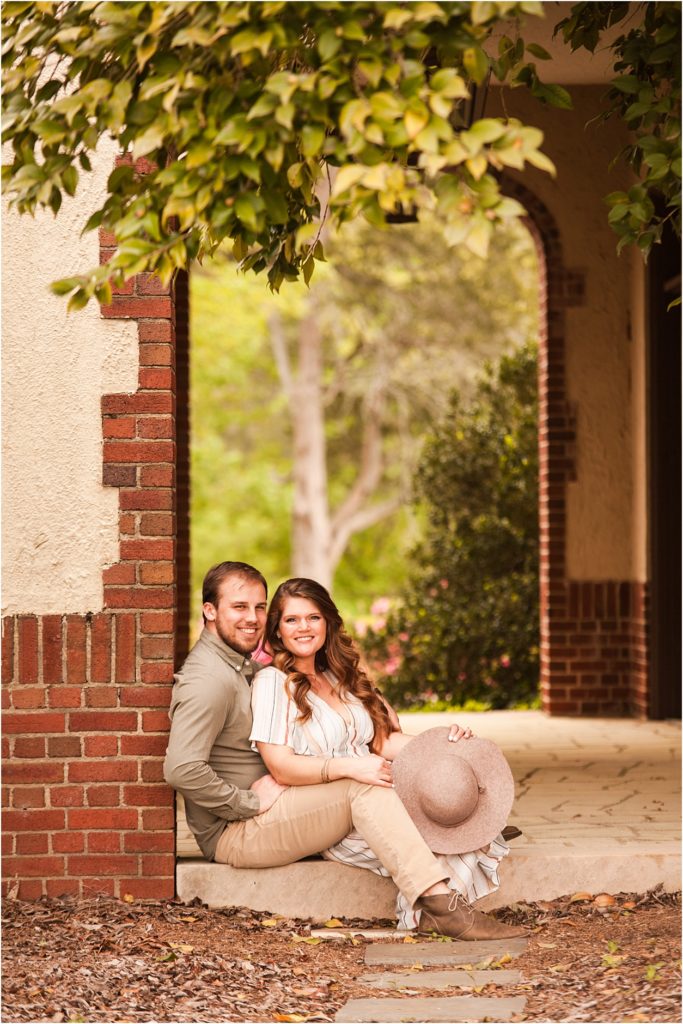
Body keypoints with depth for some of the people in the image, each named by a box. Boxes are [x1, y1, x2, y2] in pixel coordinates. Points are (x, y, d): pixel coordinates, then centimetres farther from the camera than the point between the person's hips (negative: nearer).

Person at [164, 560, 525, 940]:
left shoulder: (243, 664, 16)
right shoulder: (209, 681, -17)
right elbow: (182, 769, -29)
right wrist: (249, 804, -21)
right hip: (232, 834, -10)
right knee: (365, 789, -23)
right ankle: (443, 908, -31)